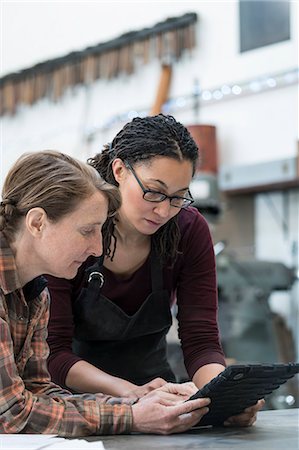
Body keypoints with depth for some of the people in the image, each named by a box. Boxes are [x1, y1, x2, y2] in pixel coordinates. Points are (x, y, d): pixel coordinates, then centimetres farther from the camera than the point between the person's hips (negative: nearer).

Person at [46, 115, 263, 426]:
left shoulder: (190, 230, -7)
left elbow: (200, 341, -9)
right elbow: (54, 352, -19)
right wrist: (129, 392, -35)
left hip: (152, 381, 2)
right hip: (74, 395, -2)